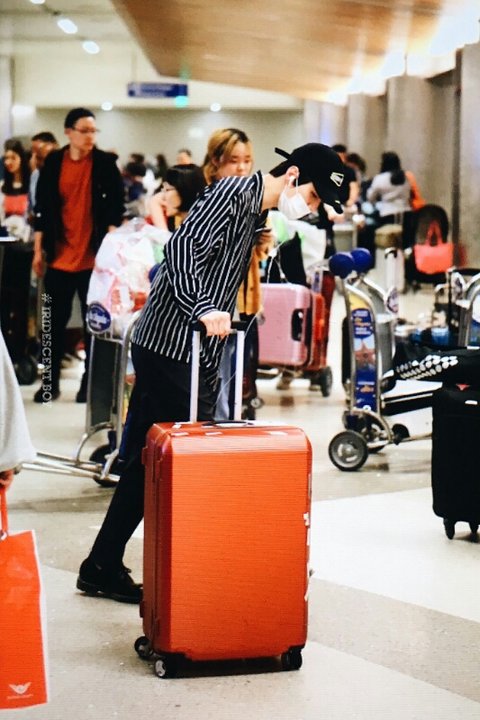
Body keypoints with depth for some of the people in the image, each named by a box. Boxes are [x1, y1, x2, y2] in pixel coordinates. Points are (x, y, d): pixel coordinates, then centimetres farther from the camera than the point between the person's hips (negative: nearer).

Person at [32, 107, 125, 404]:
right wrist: (38, 251, 5)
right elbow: (42, 209, 7)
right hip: (59, 256, 2)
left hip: (93, 257, -2)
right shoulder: (53, 162, 4)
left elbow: (116, 208, -2)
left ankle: (90, 383, 12)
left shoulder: (105, 163, -1)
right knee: (55, 321, 7)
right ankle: (50, 383, 16)